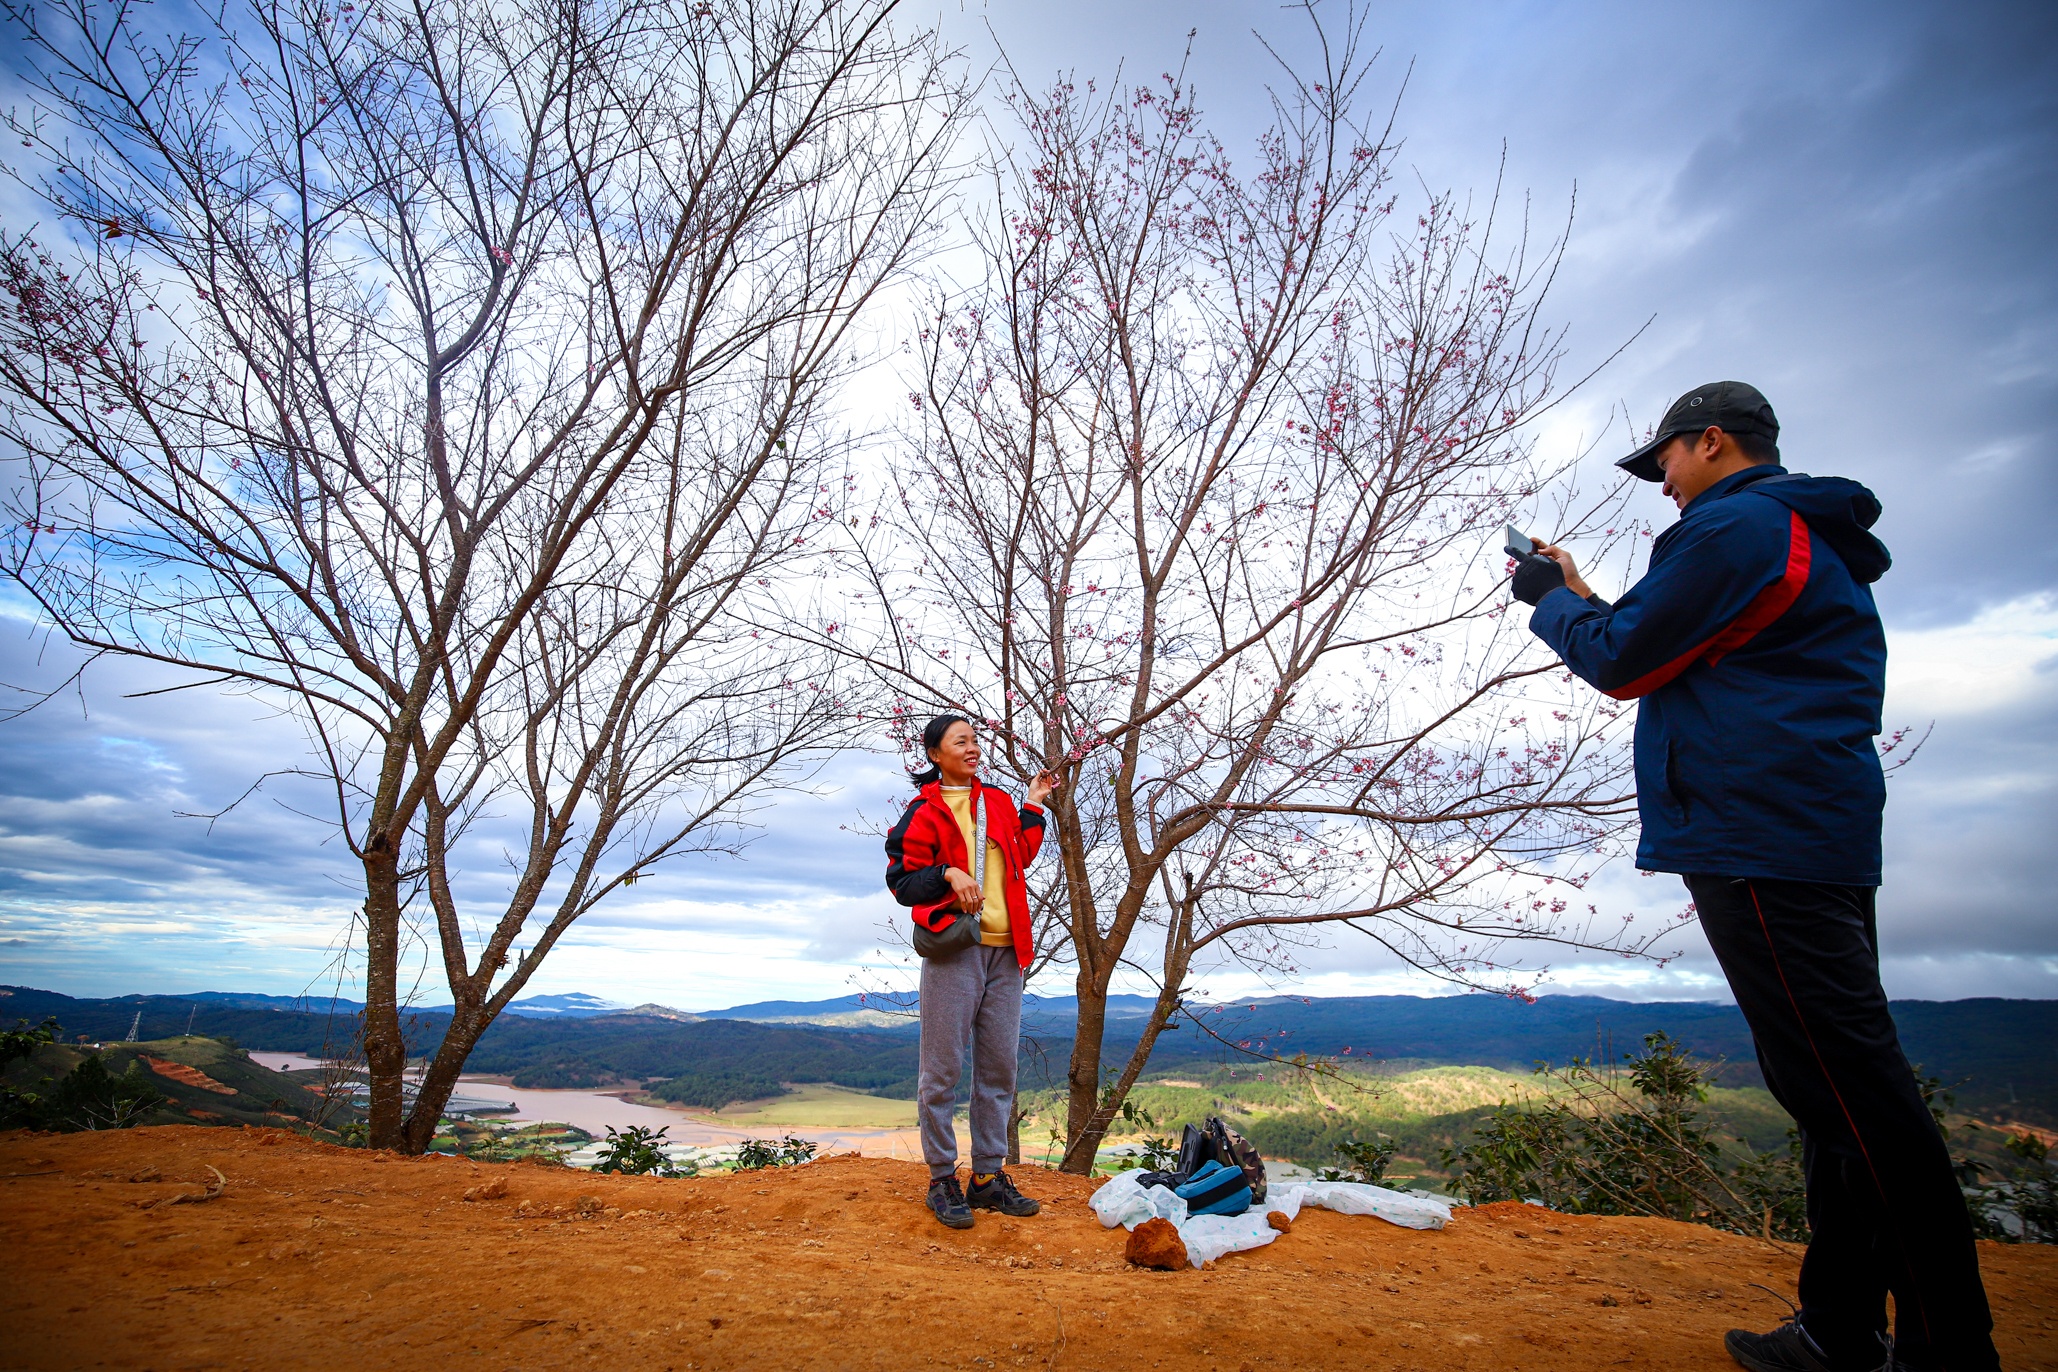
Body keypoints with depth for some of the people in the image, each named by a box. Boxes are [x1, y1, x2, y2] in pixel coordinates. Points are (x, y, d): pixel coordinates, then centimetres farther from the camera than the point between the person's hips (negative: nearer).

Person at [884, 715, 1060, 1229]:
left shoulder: (999, 802, 16)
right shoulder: (923, 812, -1)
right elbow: (901, 880, -3)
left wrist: (1033, 808, 16)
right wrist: (948, 874, -17)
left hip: (1005, 950, 6)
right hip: (953, 946, -5)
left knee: (999, 1066, 10)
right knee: (943, 1067, -1)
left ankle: (989, 1175, 21)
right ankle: (942, 1179, 13)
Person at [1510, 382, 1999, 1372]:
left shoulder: (1738, 525, -7)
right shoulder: (1813, 538, 26)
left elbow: (1623, 666, -8)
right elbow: (1683, 657, 26)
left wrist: (1549, 599, 9)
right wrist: (1579, 594, 26)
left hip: (1759, 844, -11)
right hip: (1825, 843, 11)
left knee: (1849, 1088, -9)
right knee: (1849, 1086, 11)